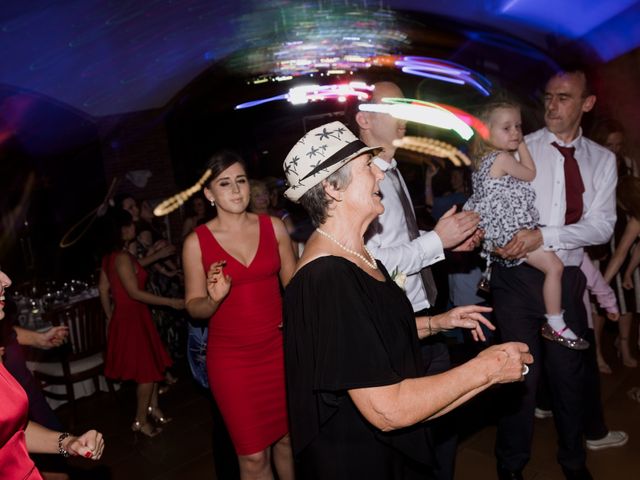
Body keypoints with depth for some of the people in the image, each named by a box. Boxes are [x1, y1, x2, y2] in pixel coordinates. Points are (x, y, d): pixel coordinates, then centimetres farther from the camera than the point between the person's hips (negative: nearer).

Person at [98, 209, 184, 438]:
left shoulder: (110, 257, 8)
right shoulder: (123, 257, -21)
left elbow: (103, 289, 13)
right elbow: (135, 292, -24)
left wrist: (111, 317, 22)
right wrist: (171, 302, -22)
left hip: (124, 315, 10)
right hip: (132, 317, -10)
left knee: (152, 365, 19)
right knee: (147, 370, 3)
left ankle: (153, 409, 32)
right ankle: (140, 420, 16)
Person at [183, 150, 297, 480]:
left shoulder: (273, 226, 0)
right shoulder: (197, 242, -6)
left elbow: (293, 283, 8)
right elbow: (194, 307, -1)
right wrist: (214, 299, -21)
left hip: (278, 348, 2)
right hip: (231, 357, -2)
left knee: (288, 438, 14)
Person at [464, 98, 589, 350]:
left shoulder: (485, 158, 10)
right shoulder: (503, 158, -18)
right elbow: (530, 174, -3)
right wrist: (521, 145, 3)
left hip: (499, 230, 10)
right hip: (510, 231, -10)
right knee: (554, 266, -8)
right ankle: (554, 324, 0)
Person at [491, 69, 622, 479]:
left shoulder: (602, 160, 5)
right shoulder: (519, 150, -3)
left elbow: (601, 226, -5)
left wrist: (545, 236, -19)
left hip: (568, 277, 3)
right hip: (519, 276, -3)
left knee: (570, 372, 15)